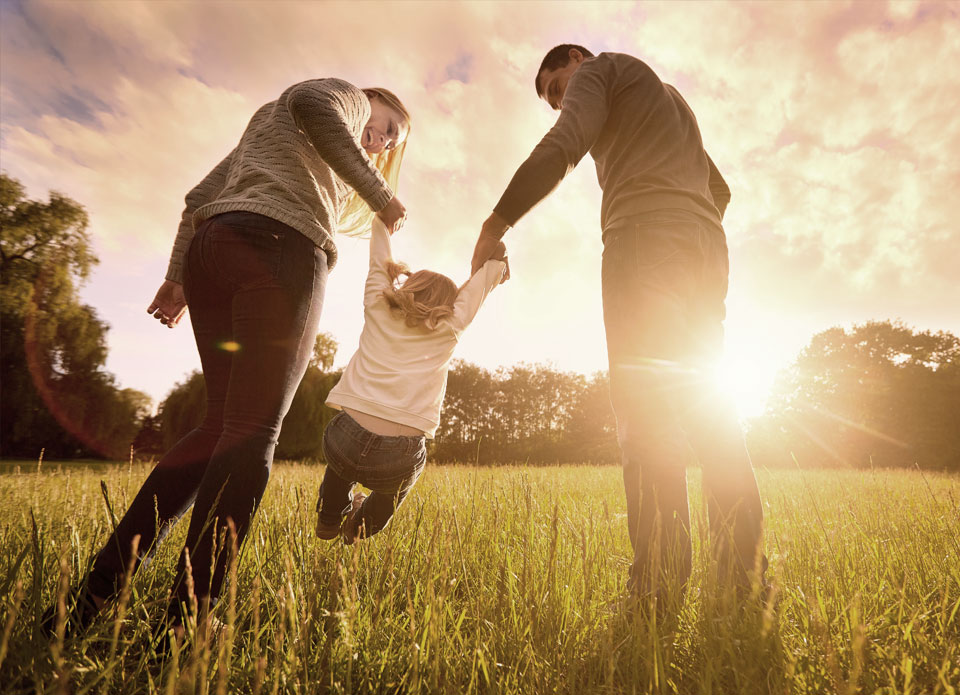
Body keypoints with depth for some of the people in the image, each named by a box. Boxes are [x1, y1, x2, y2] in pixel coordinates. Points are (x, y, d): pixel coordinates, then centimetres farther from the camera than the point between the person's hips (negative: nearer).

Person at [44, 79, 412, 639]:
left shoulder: (263, 126, 41)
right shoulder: (347, 96, 19)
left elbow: (202, 196, 30)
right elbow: (310, 102, -8)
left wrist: (178, 275, 23)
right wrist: (379, 194, -6)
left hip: (210, 248, 8)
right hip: (280, 246, -8)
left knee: (223, 425, 5)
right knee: (251, 432, -12)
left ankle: (93, 595, 2)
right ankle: (184, 624, -13)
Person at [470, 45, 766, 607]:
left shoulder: (601, 68, 15)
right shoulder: (672, 99, 40)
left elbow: (561, 148, -6)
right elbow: (720, 190, 36)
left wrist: (495, 225, -5)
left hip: (645, 235, -8)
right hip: (708, 248, 8)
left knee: (644, 402, -17)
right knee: (702, 399, 2)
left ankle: (659, 587, -21)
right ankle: (745, 572, -1)